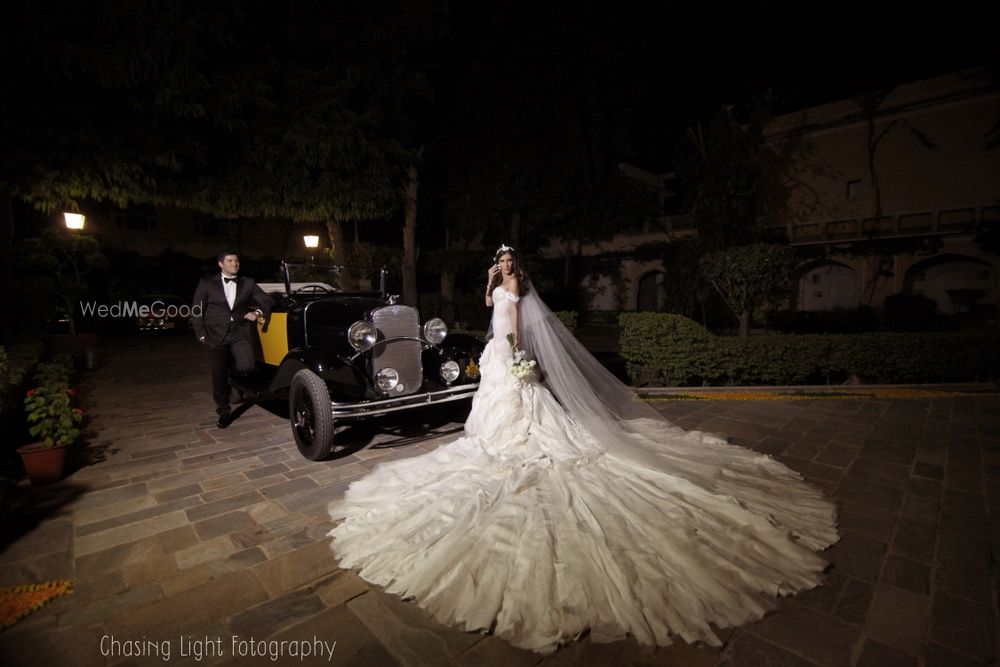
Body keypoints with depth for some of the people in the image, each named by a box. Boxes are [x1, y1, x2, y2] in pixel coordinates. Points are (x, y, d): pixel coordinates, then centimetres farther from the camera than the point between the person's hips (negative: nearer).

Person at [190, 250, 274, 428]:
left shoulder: (248, 283, 9)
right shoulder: (206, 283, 5)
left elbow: (267, 301, 10)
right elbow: (196, 310, 6)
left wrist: (258, 313, -9)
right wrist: (201, 335, -1)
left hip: (241, 332, 0)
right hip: (216, 336, 0)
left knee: (247, 367, -21)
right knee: (219, 376, 4)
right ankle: (224, 412, 22)